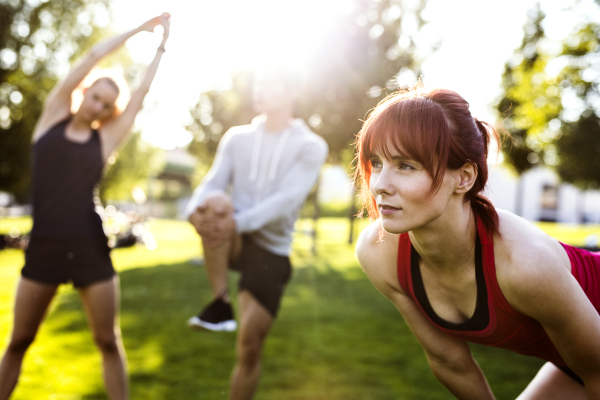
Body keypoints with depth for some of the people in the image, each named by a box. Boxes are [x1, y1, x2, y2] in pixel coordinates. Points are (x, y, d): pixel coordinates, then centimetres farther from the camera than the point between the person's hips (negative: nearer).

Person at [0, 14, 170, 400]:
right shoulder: (53, 114, 7)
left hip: (90, 248, 0)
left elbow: (143, 91, 8)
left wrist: (162, 46, 16)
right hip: (44, 246, 0)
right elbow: (94, 57, 2)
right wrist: (138, 28, 7)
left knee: (109, 341, 5)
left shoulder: (106, 138, 5)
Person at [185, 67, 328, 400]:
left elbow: (287, 200, -17)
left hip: (270, 249, -1)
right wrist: (196, 208, -29)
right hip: (231, 240, 2)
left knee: (250, 348, -2)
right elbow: (213, 181, -5)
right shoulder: (237, 138, 9)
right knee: (216, 203, -33)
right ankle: (220, 304, -20)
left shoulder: (311, 146, -2)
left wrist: (239, 222, -33)